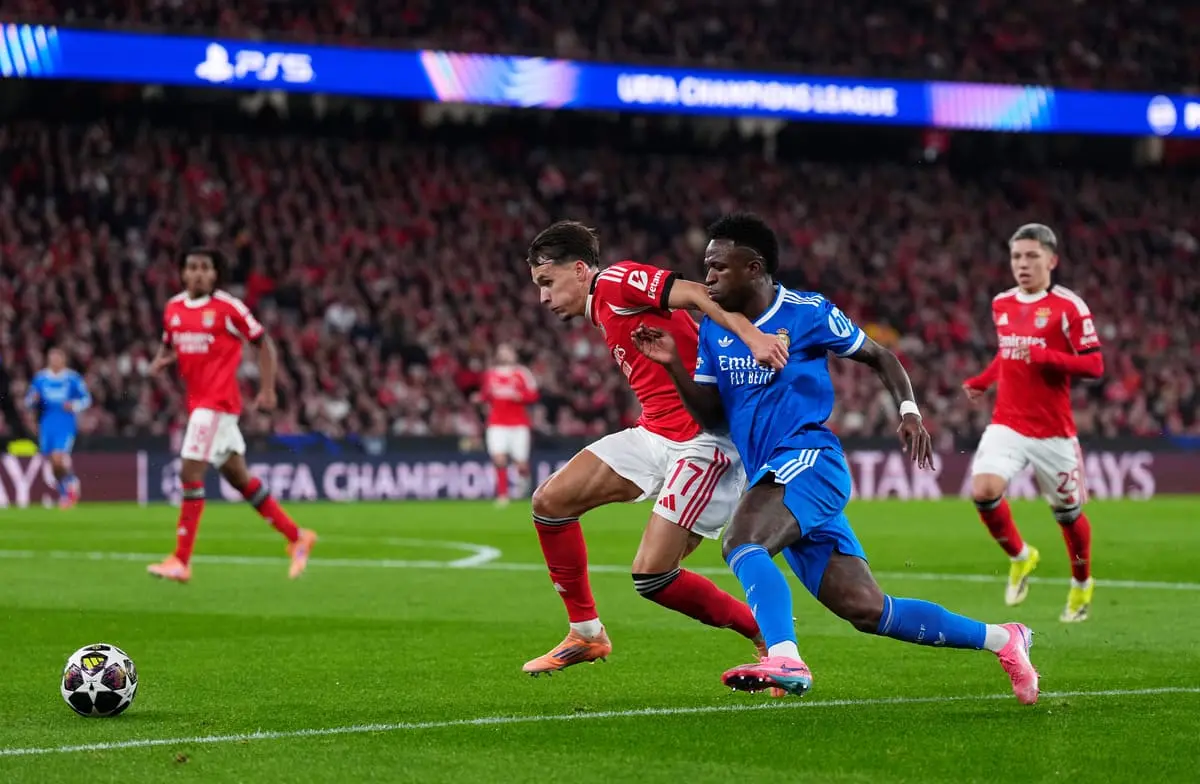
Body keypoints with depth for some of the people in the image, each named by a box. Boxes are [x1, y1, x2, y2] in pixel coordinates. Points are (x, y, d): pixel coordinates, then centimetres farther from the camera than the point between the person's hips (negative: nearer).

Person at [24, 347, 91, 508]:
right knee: (53, 464, 4)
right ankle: (64, 493, 23)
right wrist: (33, 400, -11)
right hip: (46, 425, 3)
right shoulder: (40, 378, 7)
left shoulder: (73, 379, -1)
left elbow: (86, 399, 7)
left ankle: (72, 481, 9)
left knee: (58, 458, -19)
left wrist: (74, 406, -12)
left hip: (66, 426, -3)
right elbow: (28, 402, 12)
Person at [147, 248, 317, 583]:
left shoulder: (228, 307, -9)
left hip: (218, 402, -7)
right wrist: (160, 361, 0)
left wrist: (267, 389, -7)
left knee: (190, 473, -13)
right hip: (197, 402, 7)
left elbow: (264, 343, -1)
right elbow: (168, 345, 23)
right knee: (239, 478, 13)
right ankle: (296, 536, 26)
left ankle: (181, 561, -8)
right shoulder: (173, 308, 8)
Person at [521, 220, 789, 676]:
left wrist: (751, 335, -36)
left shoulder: (615, 282, -8)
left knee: (652, 577, -13)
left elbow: (696, 295, -22)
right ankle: (586, 633, 13)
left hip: (702, 441, -10)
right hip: (656, 432, 10)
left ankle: (768, 634, 5)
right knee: (550, 501, 2)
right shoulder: (603, 312, 21)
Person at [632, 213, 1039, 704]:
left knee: (740, 541, -33)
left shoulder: (808, 313, -3)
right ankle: (1001, 639, 14)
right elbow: (711, 415, 11)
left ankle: (785, 660, -48)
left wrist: (908, 410, -5)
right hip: (770, 474, 6)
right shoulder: (713, 328, 13)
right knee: (869, 611, 2)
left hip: (810, 460, -6)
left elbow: (879, 356, 9)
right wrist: (673, 364, -3)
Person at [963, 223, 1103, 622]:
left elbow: (1094, 365, -14)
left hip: (1053, 432, -4)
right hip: (1007, 425, 4)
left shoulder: (1069, 306, -10)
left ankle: (1082, 585, 36)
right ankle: (1020, 557, 7)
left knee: (1067, 512, 9)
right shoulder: (1001, 304, 9)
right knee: (984, 491, -20)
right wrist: (982, 381, 15)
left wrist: (1045, 356, -25)